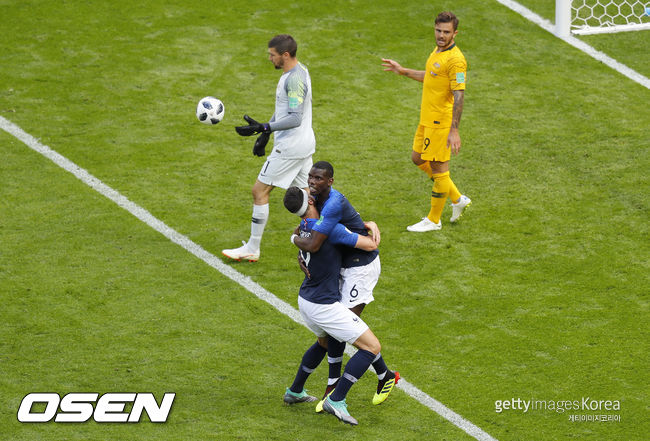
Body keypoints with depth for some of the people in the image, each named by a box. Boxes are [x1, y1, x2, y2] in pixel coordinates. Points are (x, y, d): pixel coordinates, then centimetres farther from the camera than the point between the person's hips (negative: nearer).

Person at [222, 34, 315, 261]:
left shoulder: (294, 79, -22)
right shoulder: (298, 71, 11)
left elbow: (295, 118, -27)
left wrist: (262, 128, -29)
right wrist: (264, 135, 22)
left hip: (290, 147, -10)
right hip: (305, 143, 10)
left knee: (259, 191, -1)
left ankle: (252, 249, 6)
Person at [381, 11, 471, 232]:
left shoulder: (455, 60, -21)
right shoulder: (438, 52, 9)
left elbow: (459, 96, -25)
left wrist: (454, 131, -29)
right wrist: (403, 71, 36)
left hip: (441, 122, -10)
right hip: (427, 119, 10)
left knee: (438, 168, 1)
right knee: (418, 158, 20)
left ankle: (433, 220, 14)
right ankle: (457, 199, 29)